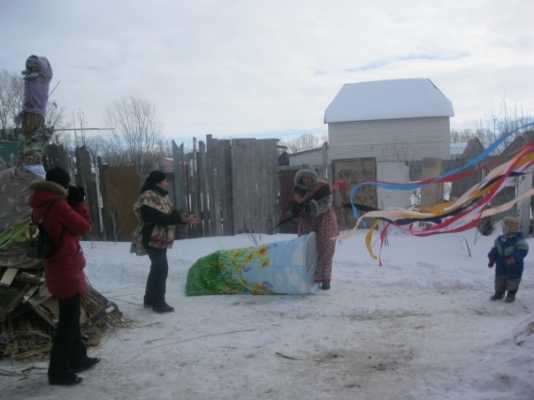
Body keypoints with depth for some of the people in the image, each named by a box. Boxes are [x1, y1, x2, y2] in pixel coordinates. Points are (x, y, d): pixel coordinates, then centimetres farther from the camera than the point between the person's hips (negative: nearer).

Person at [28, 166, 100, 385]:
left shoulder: (40, 206, 9)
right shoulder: (57, 204, -18)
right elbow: (83, 226, -11)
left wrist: (72, 203, 6)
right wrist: (79, 202, -2)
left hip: (56, 267, 10)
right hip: (66, 268, -10)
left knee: (71, 316, 20)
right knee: (68, 319, -2)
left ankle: (78, 358, 31)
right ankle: (58, 370, 3)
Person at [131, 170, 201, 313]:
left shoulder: (161, 196, 14)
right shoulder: (148, 197, -19)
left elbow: (170, 213, 12)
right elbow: (157, 217, -28)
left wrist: (186, 218, -3)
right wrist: (179, 218, -30)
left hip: (160, 238, 11)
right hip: (152, 238, -11)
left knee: (157, 268, 17)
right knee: (161, 268, -10)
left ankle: (150, 299, 29)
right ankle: (158, 303, -4)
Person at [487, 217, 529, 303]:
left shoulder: (519, 240, -22)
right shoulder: (500, 239, -2)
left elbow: (522, 251, -28)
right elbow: (494, 249, 7)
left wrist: (513, 259, -36)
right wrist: (492, 259, 2)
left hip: (514, 267, -6)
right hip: (501, 265, 6)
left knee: (512, 280, 9)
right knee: (499, 278, 15)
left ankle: (511, 294, 26)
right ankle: (499, 293, 30)